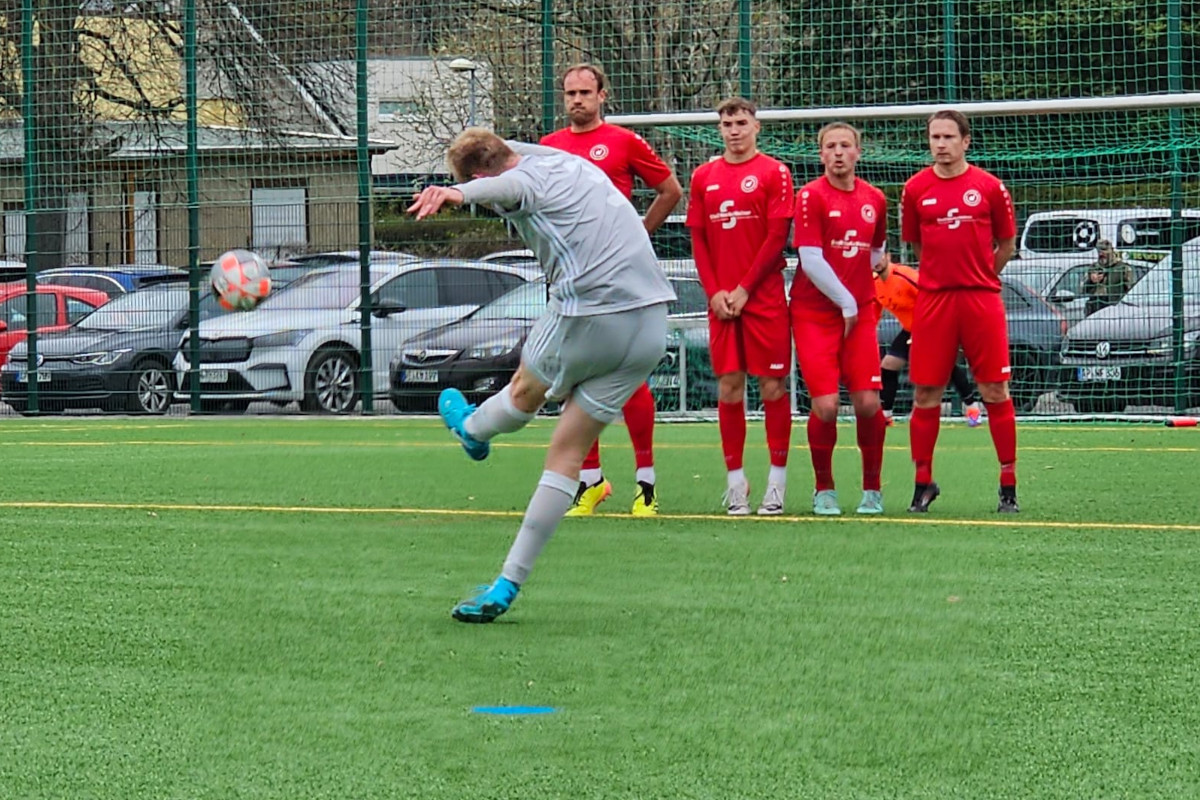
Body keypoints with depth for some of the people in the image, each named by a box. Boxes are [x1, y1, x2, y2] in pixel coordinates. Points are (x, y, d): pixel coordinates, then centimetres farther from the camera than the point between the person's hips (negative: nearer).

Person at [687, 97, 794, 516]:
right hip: (722, 300, 3)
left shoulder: (773, 173, -1)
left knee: (772, 385, -2)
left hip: (764, 297, -3)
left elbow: (777, 237, -6)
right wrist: (714, 292, -2)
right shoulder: (704, 176, 11)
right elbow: (697, 239, 10)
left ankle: (777, 479, 4)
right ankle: (735, 480, 8)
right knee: (728, 387, 2)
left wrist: (745, 289, -10)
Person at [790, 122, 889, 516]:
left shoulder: (874, 199, 8)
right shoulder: (811, 196, -6)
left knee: (868, 402, -4)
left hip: (860, 313, 4)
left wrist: (860, 291, 11)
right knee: (825, 405, -10)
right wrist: (845, 301, -12)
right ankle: (824, 490, 8)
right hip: (815, 313, -4)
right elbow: (811, 260, -13)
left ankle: (872, 490, 12)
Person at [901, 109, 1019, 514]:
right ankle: (923, 482, 12)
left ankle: (1009, 485, 6)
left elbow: (1007, 244, 11)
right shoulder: (916, 189, 5)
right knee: (925, 394, 1)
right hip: (933, 299, 1)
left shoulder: (989, 187, 1)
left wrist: (976, 275, 10)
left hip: (981, 298, -1)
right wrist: (943, 274, 12)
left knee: (995, 392, -1)